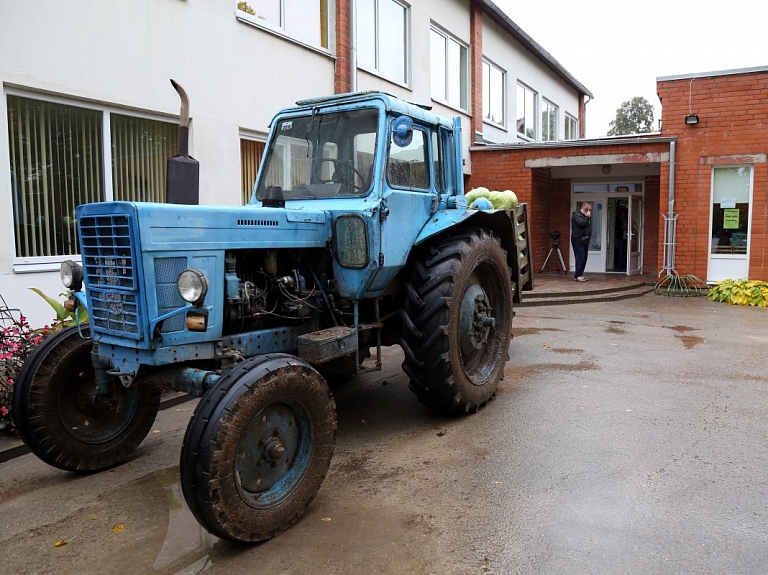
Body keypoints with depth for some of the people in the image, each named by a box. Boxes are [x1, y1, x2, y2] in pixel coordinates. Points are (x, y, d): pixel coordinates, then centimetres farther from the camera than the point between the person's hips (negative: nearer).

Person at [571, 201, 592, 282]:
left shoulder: (585, 216, 19)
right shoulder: (576, 214, -10)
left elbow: (588, 226, 23)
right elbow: (581, 223, -26)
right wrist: (587, 217, -13)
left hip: (584, 240, 9)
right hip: (578, 240, -9)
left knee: (584, 258, 8)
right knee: (580, 258, -13)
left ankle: (578, 274, 13)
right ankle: (578, 276, -12)